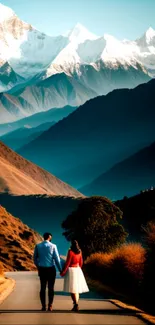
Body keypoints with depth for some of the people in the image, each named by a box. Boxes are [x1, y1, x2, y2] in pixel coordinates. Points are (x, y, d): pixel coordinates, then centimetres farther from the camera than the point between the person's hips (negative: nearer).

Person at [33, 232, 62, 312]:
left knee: (43, 288, 8)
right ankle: (50, 306, 3)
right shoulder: (53, 246, -7)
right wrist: (60, 269, 2)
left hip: (42, 269, 2)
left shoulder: (38, 246, 0)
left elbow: (35, 258, 7)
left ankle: (43, 306, 7)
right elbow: (57, 259, -7)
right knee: (51, 288, 5)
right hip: (51, 269, -2)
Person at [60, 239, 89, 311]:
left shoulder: (70, 251, -14)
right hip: (78, 270, 7)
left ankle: (76, 305, -13)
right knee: (76, 288, 12)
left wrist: (63, 272, -9)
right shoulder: (79, 252, 6)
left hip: (71, 270, -7)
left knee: (72, 289, -6)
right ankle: (76, 305, 12)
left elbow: (67, 262, -15)